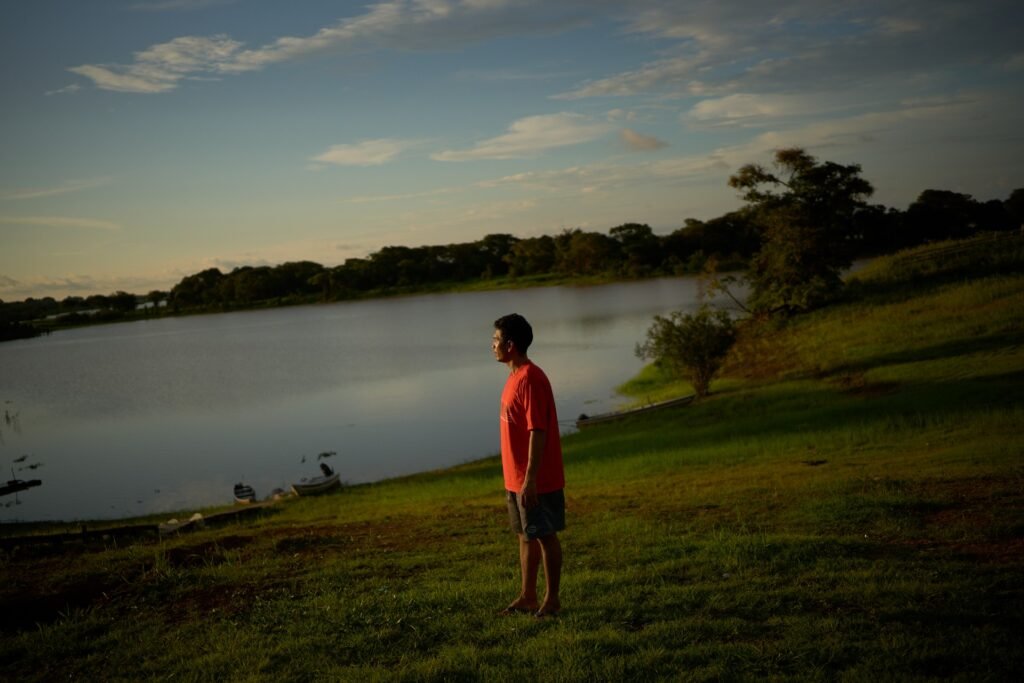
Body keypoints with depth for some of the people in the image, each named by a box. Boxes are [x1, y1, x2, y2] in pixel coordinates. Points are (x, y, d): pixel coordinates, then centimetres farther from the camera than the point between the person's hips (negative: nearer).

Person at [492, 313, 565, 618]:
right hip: (516, 478, 10)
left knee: (545, 536, 2)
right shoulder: (516, 377, 11)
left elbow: (538, 432, -22)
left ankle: (552, 599, 13)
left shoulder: (531, 379, -19)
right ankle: (527, 597, 25)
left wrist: (530, 480, -24)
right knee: (526, 535, 15)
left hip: (536, 480, -10)